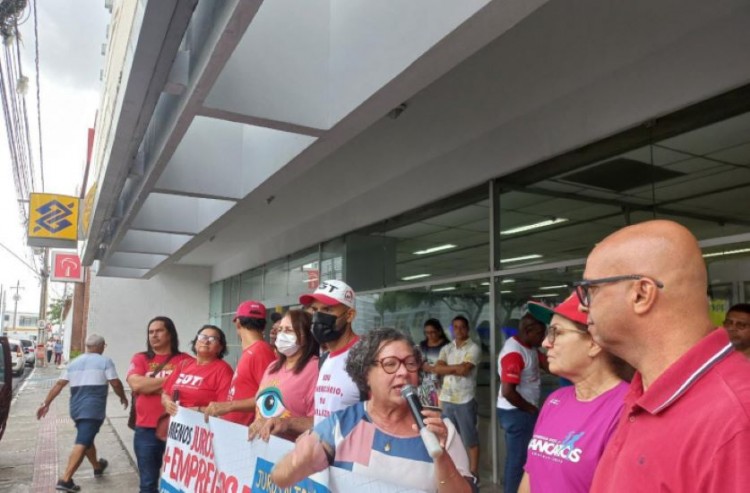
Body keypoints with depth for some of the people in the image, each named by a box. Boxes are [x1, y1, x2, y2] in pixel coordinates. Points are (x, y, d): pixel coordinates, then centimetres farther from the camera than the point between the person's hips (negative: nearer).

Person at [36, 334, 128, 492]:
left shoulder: (74, 363, 14)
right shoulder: (105, 361, -3)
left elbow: (59, 384, 11)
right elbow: (116, 384, -7)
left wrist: (46, 403, 15)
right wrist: (123, 397, 9)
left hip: (77, 408, 7)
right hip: (93, 409, -7)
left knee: (86, 439, 23)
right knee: (82, 443, -10)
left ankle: (97, 466, 41)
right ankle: (65, 480, -17)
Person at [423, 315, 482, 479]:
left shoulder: (473, 348, -5)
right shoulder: (446, 348, 10)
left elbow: (464, 369, -17)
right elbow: (437, 368, -2)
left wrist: (445, 368, -5)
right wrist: (456, 368, -13)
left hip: (465, 400, -5)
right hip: (447, 399, 5)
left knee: (470, 438, 4)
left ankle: (473, 472, 14)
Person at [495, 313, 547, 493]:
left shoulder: (529, 347, 7)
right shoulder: (514, 353, -23)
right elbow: (508, 392, -26)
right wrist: (531, 409, -14)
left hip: (523, 411, 10)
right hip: (517, 413, -10)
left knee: (516, 457, 19)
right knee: (518, 459, 1)